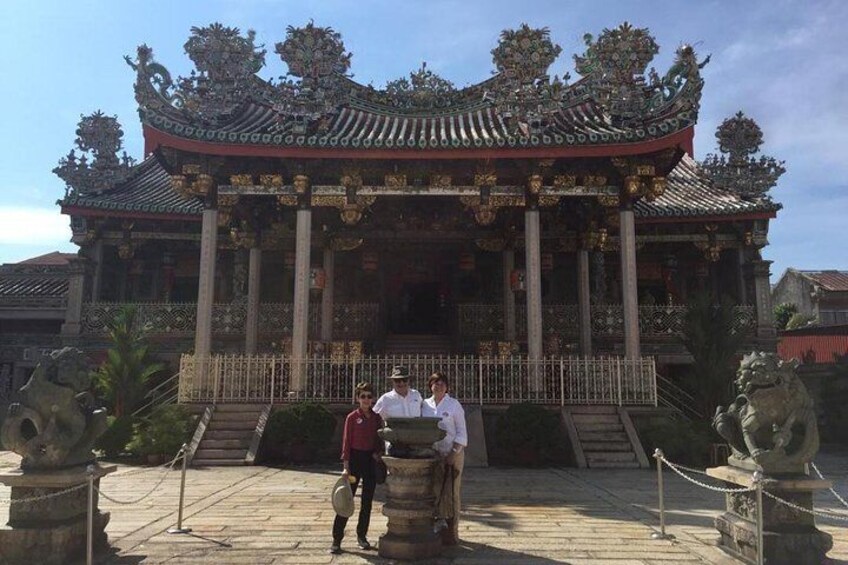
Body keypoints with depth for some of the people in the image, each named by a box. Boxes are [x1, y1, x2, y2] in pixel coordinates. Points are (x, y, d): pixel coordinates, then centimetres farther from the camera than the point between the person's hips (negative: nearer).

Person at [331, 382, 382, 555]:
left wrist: (378, 452, -7)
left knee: (367, 500, 9)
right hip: (355, 458, -4)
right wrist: (346, 467, -11)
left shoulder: (377, 418, 5)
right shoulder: (352, 417, -5)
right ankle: (337, 540, 2)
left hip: (371, 460, 4)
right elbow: (346, 442, -6)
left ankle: (362, 536, 23)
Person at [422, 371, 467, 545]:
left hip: (452, 453, -3)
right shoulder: (425, 405, 7)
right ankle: (437, 526, 16)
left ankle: (451, 532, 7)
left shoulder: (454, 405, -3)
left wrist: (454, 454, -10)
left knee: (451, 493, -1)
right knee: (434, 491, 4)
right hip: (432, 454, 3)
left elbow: (461, 432, -3)